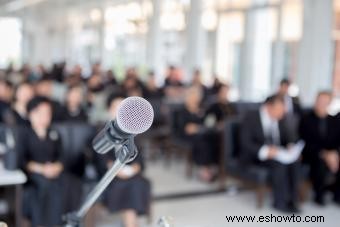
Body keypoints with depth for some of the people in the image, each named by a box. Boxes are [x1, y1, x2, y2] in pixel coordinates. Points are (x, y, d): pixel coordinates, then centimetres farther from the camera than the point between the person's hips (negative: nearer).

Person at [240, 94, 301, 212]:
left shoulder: (278, 120, 9)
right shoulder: (250, 118, -10)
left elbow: (287, 138, 14)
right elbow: (245, 143, -18)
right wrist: (265, 151, -33)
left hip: (276, 153, 6)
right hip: (255, 156, -5)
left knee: (294, 162, -25)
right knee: (279, 164, -33)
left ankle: (291, 200, -19)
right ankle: (281, 202, -20)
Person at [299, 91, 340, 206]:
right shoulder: (306, 119, -2)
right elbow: (306, 142, -11)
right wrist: (323, 154, -23)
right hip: (312, 155, -4)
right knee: (321, 162, -34)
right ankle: (319, 195, -12)